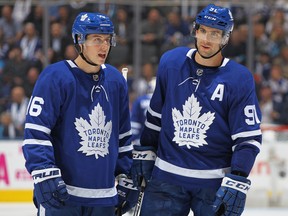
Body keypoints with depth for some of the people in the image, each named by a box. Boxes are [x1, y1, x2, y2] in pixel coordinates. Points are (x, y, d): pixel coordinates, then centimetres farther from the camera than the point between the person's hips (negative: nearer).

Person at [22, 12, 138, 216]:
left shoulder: (116, 81, 12)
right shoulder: (55, 77, -8)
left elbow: (123, 135, 20)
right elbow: (35, 131, -12)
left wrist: (127, 179, 18)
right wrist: (45, 175, -20)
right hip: (61, 192, -6)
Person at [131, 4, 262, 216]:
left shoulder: (239, 78, -8)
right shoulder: (170, 62, 2)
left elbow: (249, 138, -8)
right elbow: (155, 113, 15)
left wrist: (236, 182, -15)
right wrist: (144, 152, 14)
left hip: (215, 181, -2)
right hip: (167, 176, 2)